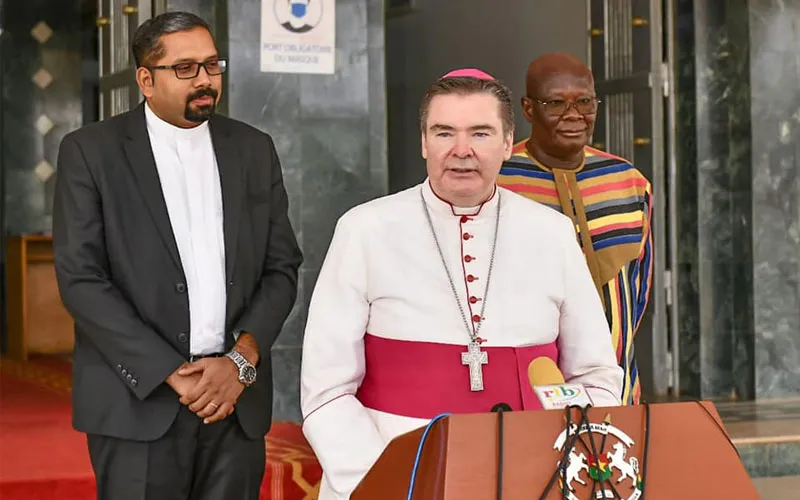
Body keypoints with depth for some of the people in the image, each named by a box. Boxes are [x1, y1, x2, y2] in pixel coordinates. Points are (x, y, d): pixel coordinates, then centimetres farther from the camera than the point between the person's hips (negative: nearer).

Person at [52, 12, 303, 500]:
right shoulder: (90, 152, 0)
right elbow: (81, 279, -6)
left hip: (236, 397, 3)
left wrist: (241, 360, -6)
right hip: (139, 402, -3)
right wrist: (172, 374, -12)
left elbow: (282, 267, 9)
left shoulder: (254, 149, 11)